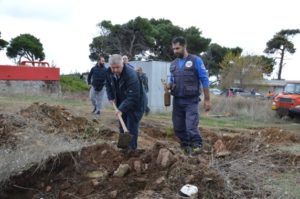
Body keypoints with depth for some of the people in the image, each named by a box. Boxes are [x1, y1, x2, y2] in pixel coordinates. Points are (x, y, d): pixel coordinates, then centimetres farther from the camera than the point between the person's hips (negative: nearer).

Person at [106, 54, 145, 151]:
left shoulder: (131, 75, -34)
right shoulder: (109, 72, -11)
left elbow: (133, 97, -35)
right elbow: (108, 85, 11)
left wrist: (121, 109, -37)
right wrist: (111, 97, -1)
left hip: (134, 104, -7)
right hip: (121, 103, 7)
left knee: (132, 128, -7)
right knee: (122, 127, 15)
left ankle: (131, 149, 4)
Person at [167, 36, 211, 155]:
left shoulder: (195, 60, -4)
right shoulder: (173, 64, 12)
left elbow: (204, 80, -5)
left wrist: (207, 99, -8)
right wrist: (169, 85, -4)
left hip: (191, 101, -5)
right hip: (177, 100, 6)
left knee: (191, 127, -13)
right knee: (178, 127, 9)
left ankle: (197, 146, 6)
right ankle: (186, 147, 24)